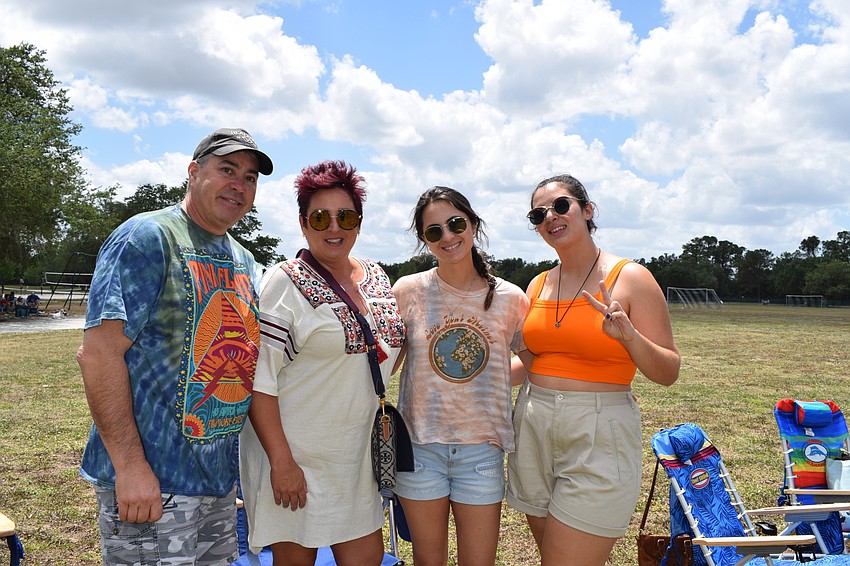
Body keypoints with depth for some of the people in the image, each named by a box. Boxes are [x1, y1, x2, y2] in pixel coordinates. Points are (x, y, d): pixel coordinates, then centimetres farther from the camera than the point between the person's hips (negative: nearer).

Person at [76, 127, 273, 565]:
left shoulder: (244, 262, 12)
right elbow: (99, 352, -19)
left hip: (221, 476, 8)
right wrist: (130, 466, -22)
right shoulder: (147, 238, -12)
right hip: (151, 481, -8)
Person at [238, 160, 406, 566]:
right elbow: (258, 379, -15)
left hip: (359, 456, 6)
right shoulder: (285, 283, -11)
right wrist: (281, 460, -19)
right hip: (297, 455, -5)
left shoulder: (378, 279, 7)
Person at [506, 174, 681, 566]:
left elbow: (668, 373, -8)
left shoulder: (631, 278, -7)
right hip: (533, 430, 6)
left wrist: (628, 335, -24)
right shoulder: (539, 285, 8)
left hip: (598, 438, -6)